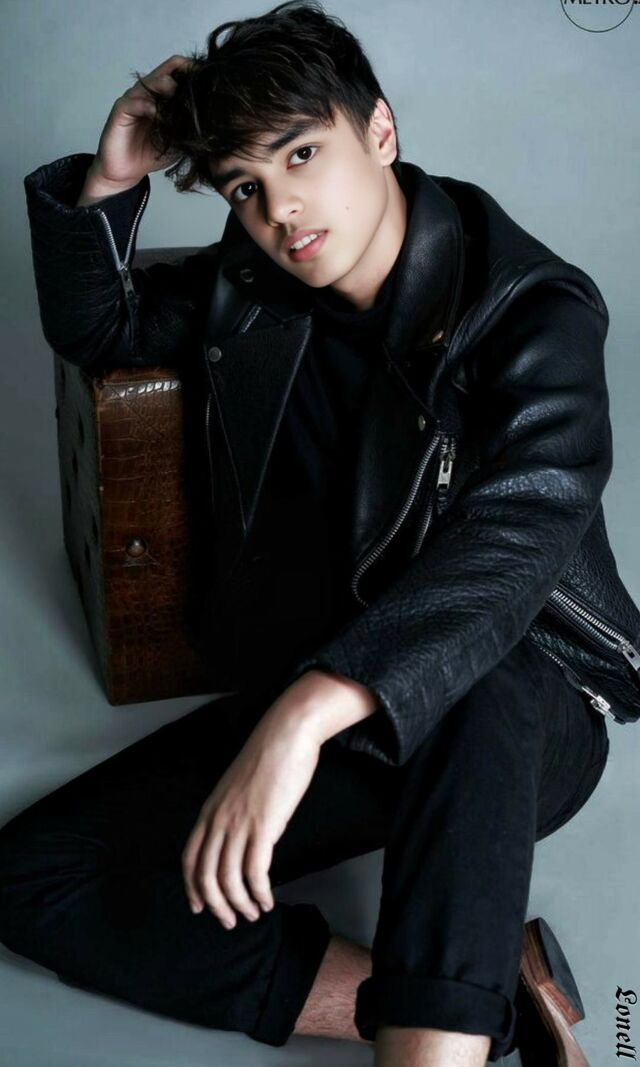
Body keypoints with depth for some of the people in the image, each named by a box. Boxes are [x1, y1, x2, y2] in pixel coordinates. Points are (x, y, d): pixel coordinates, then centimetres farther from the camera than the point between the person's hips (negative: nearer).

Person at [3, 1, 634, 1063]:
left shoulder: (533, 312, -14)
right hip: (294, 704, 6)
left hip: (513, 727, -5)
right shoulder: (252, 285, 4)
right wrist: (111, 178, 0)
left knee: (474, 688, -42)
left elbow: (512, 545, -30)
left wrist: (307, 712, -45)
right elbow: (95, 327, 21)